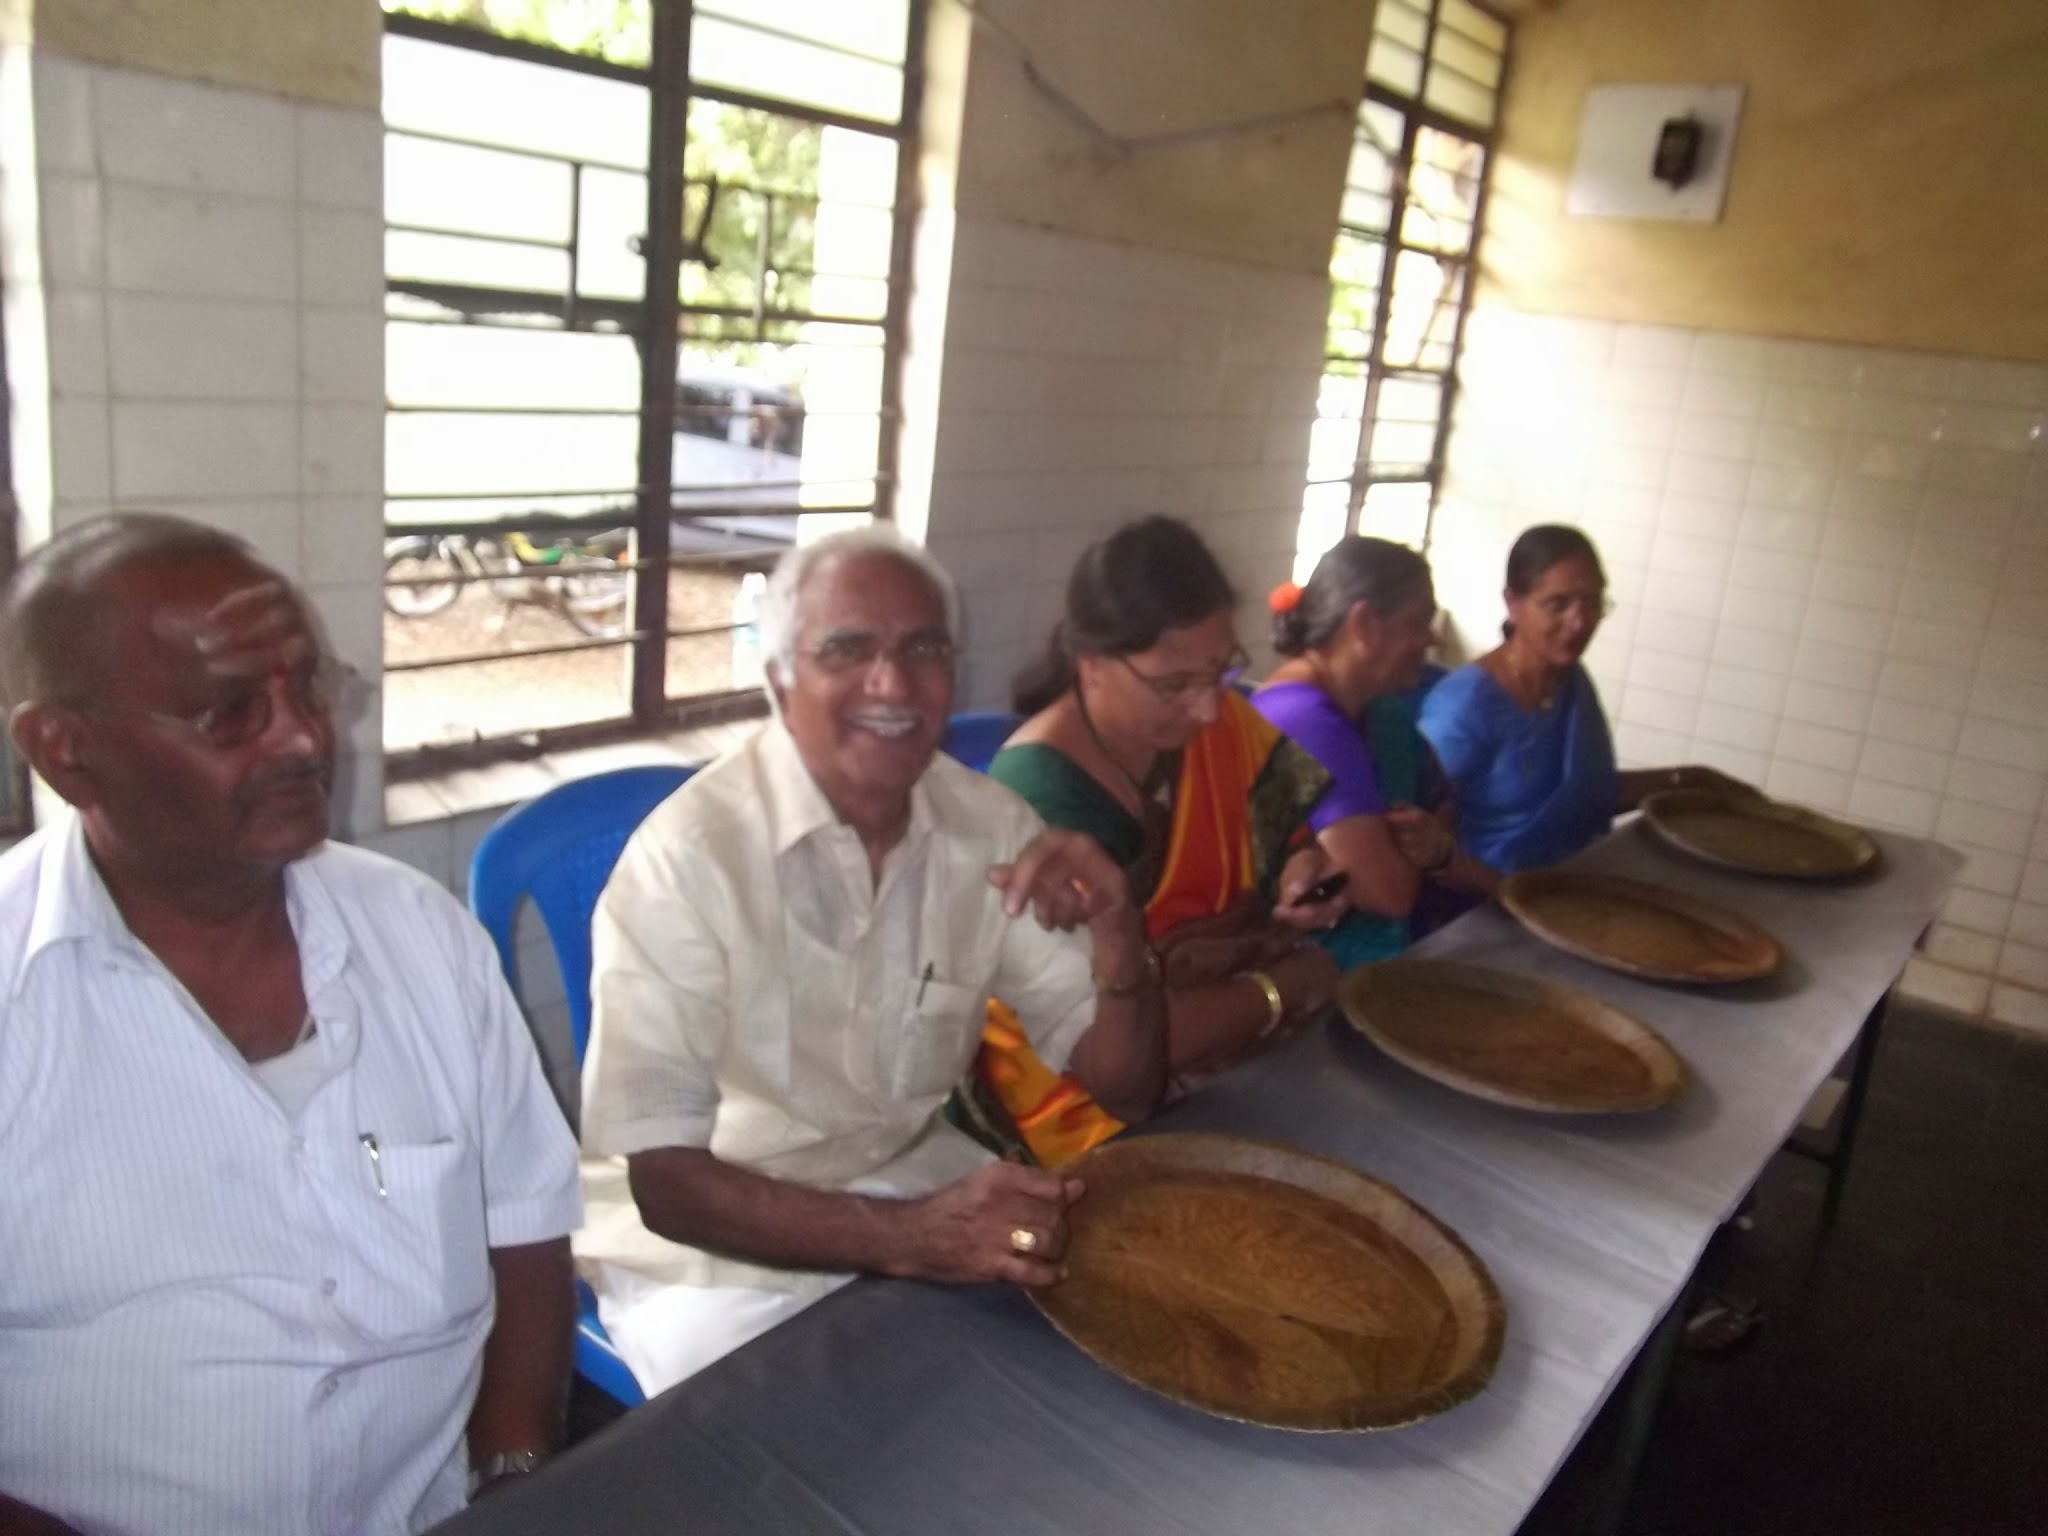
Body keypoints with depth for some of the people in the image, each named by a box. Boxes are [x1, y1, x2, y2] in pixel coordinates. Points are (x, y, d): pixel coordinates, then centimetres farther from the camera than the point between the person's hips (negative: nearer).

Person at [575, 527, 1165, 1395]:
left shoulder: (991, 826, -5)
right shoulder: (690, 851, -21)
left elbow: (1126, 1090, -3)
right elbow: (659, 1172, -21)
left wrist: (1117, 935, -23)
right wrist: (906, 1237, -34)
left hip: (920, 1189, 5)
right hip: (717, 1244, -4)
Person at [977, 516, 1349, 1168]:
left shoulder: (1220, 721, -5)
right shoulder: (1038, 796, -25)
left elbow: (1288, 823, 12)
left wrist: (1300, 873, -11)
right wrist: (1282, 987, -14)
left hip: (1235, 1042, 6)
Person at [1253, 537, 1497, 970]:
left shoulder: (1385, 714, 8)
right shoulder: (1302, 720, -21)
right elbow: (1390, 893, -22)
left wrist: (1441, 850, -13)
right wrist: (1429, 850, -1)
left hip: (1411, 940, 9)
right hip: (1341, 966, -9)